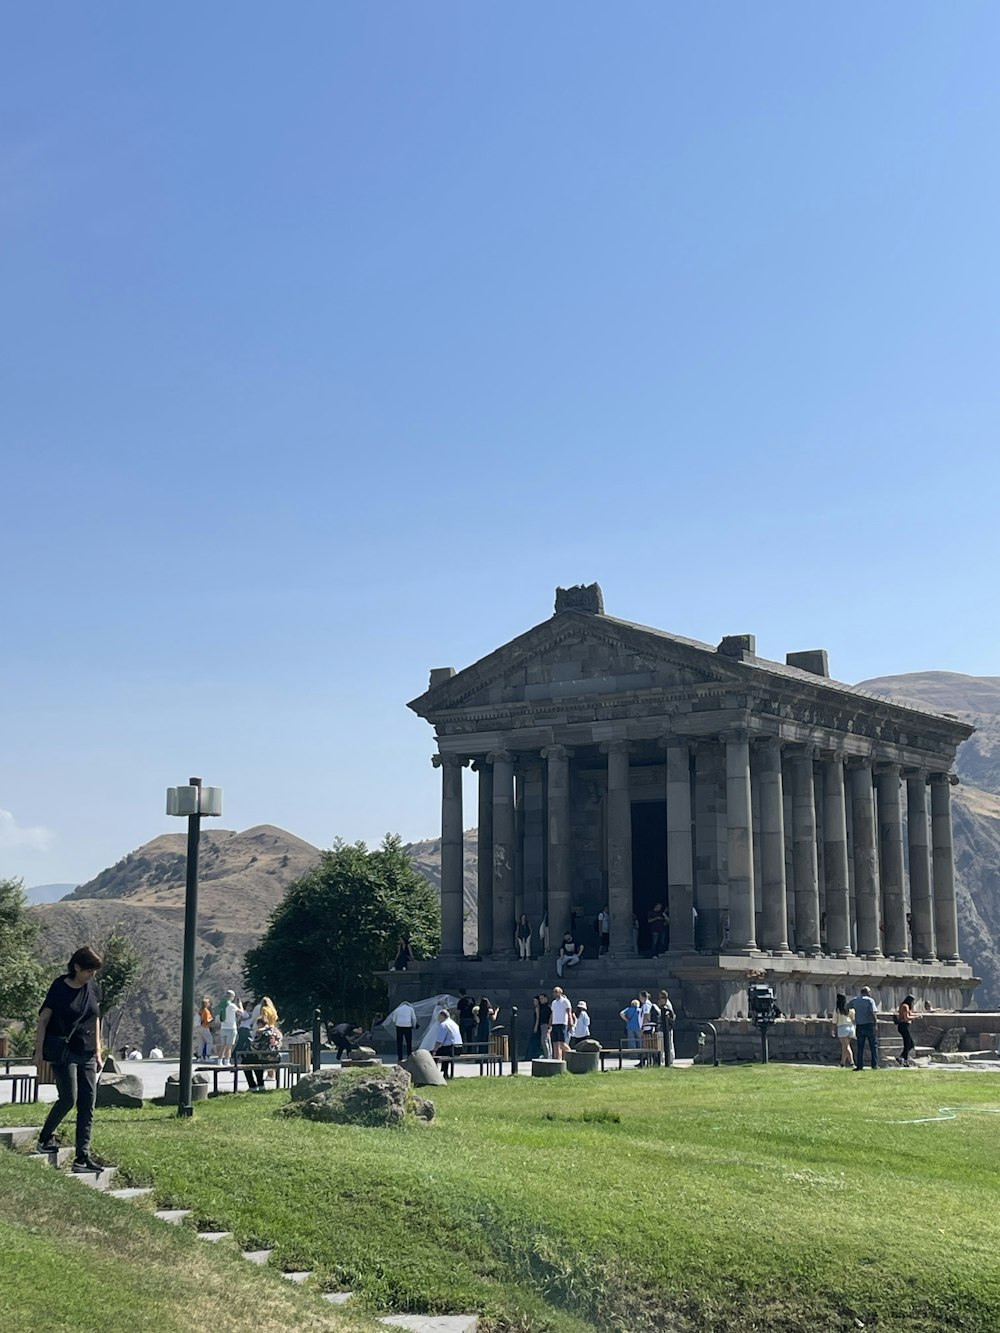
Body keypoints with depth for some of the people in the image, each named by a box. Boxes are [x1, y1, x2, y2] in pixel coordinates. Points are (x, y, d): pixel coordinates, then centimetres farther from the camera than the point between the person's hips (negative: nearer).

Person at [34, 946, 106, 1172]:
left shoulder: (92, 987, 8)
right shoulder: (60, 988, -8)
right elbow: (43, 1020, -4)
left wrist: (97, 1052, 14)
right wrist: (39, 1052, -8)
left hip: (86, 1054, 6)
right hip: (63, 1052, -6)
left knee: (88, 1106, 1)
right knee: (68, 1098, -12)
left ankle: (83, 1157, 3)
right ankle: (44, 1139, 11)